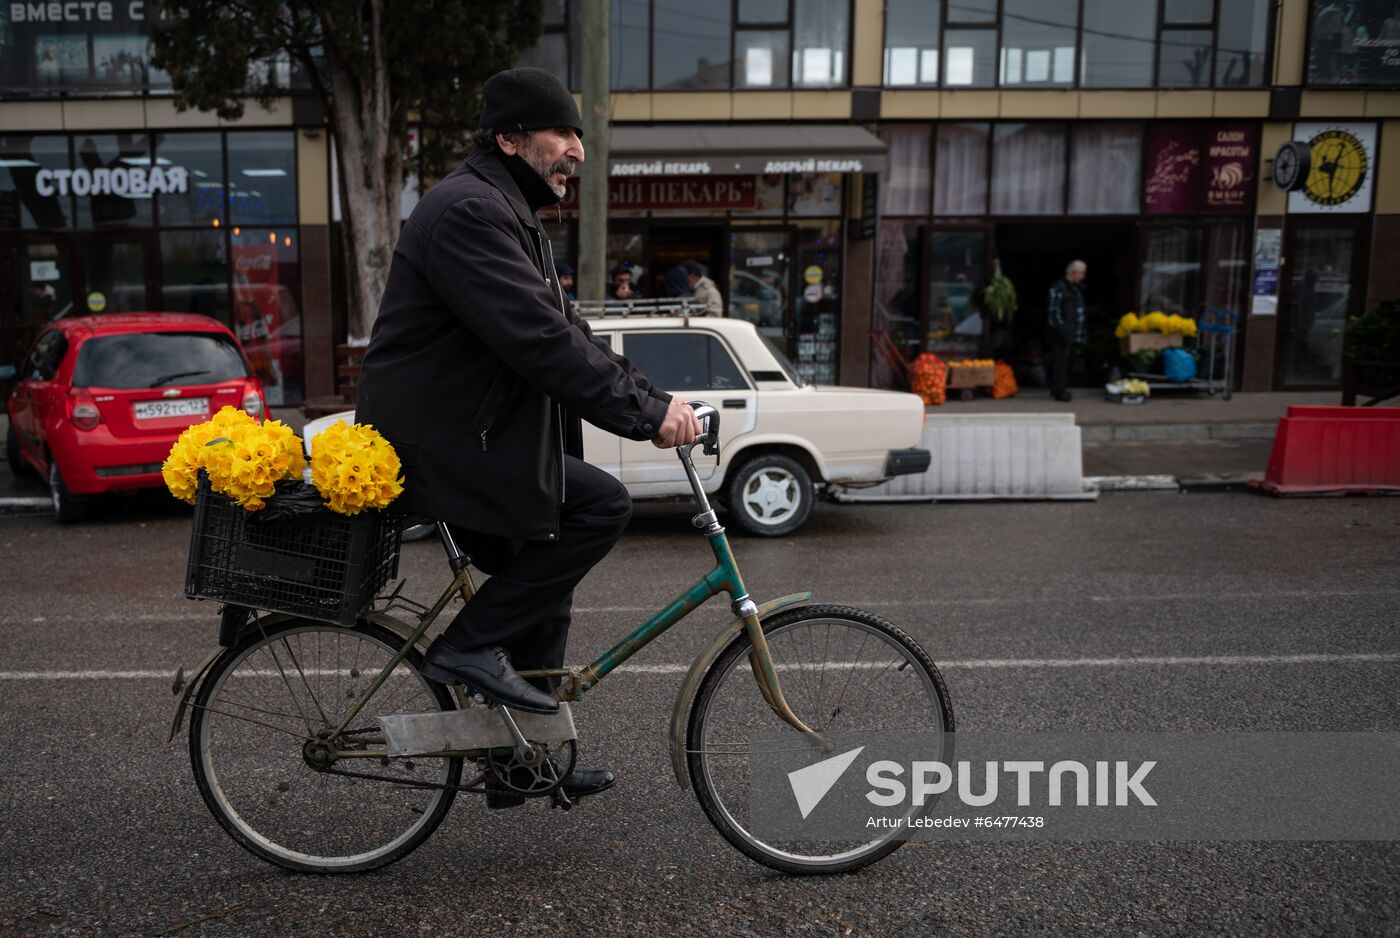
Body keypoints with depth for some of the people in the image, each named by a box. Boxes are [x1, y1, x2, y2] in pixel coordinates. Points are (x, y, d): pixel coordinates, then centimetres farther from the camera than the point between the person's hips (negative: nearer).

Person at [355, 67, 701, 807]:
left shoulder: (508, 214, 18)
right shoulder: (468, 211, -17)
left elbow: (564, 329, 14)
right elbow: (541, 340, -27)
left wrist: (649, 398, 3)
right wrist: (645, 411, -26)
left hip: (462, 429, 11)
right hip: (434, 439, -11)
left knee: (540, 590, 13)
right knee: (600, 506, -19)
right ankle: (470, 644, -6)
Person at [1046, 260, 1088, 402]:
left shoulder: (1077, 288, 17)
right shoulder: (1058, 288, -11)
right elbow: (1053, 311, -15)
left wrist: (1083, 330, 17)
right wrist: (1060, 328, -19)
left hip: (1073, 334, 9)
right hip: (1062, 333, -9)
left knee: (1065, 362, 12)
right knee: (1060, 361, -8)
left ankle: (1057, 389, 19)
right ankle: (1059, 391, -6)